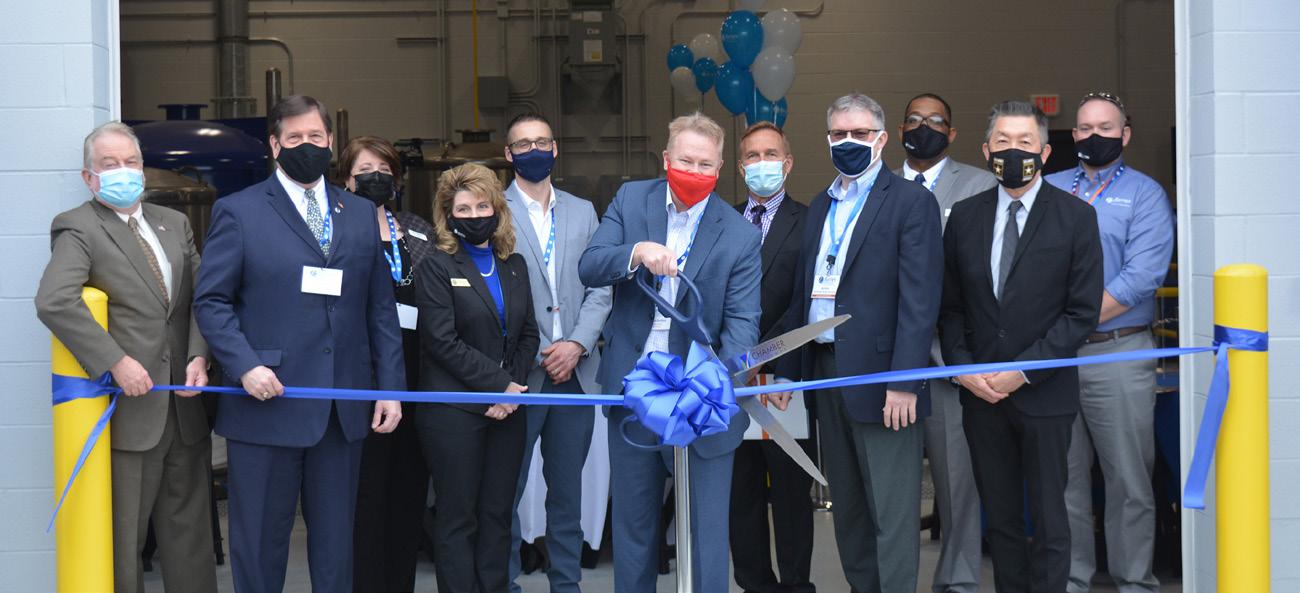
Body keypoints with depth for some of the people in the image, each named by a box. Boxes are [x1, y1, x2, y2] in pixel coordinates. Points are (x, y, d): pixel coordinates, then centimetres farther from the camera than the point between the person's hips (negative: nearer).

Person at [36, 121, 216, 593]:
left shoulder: (175, 224, 14)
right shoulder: (77, 229, -6)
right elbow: (53, 302, -21)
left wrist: (199, 355, -6)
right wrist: (115, 362, -24)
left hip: (185, 405, 6)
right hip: (131, 408, -5)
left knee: (189, 533, 12)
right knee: (122, 537, 3)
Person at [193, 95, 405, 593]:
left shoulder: (362, 214, 13)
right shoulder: (238, 212, 1)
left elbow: (381, 307, 11)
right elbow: (211, 301, -2)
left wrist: (391, 386, 4)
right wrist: (245, 365, -16)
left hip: (344, 409, 3)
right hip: (268, 403, -3)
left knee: (335, 540, 12)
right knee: (260, 538, 6)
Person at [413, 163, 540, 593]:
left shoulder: (514, 265, 13)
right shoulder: (436, 267, -3)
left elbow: (528, 334, 12)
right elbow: (443, 341, -12)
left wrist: (514, 386, -4)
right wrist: (498, 384, -13)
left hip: (507, 408, 5)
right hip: (454, 410, -5)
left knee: (498, 514, 8)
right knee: (458, 518, 0)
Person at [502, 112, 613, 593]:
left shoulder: (583, 212, 13)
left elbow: (599, 288, 7)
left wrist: (577, 344, -7)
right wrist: (532, 356, -10)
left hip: (575, 371, 4)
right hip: (518, 373, -3)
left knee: (567, 489, 10)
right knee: (506, 489, 0)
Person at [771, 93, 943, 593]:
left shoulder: (911, 201, -4)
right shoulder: (820, 207, 17)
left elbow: (920, 299, -12)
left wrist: (904, 382, -19)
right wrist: (786, 369, 13)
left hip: (879, 376, -7)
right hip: (825, 372, 7)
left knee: (892, 513, -3)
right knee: (847, 507, 14)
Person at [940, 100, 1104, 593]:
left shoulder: (1075, 218, -3)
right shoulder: (964, 217, 7)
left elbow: (1083, 312, -7)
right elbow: (951, 306, 10)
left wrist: (1023, 371, -12)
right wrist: (962, 367, -5)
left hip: (1043, 392, -3)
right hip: (980, 393, 3)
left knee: (1048, 520, 3)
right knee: (1000, 519, 10)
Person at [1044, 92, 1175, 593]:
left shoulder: (1144, 193, 2)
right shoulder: (1050, 189, 14)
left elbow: (1142, 276, -10)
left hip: (1118, 353, -3)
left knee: (1127, 478, 0)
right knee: (1062, 475, 9)